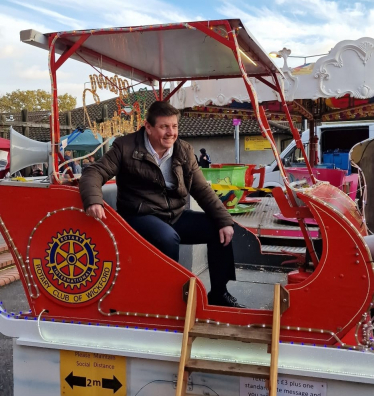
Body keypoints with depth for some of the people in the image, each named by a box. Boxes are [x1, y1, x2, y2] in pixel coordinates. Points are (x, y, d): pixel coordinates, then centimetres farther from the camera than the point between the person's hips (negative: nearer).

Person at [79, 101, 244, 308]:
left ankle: (218, 293, 8)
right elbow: (94, 172, -14)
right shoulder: (126, 147, -10)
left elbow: (202, 190, 4)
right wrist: (93, 201, -37)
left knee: (220, 231, -8)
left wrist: (224, 221, -6)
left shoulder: (184, 151, 3)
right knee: (168, 237, -36)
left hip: (176, 215, 6)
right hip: (140, 217, -5)